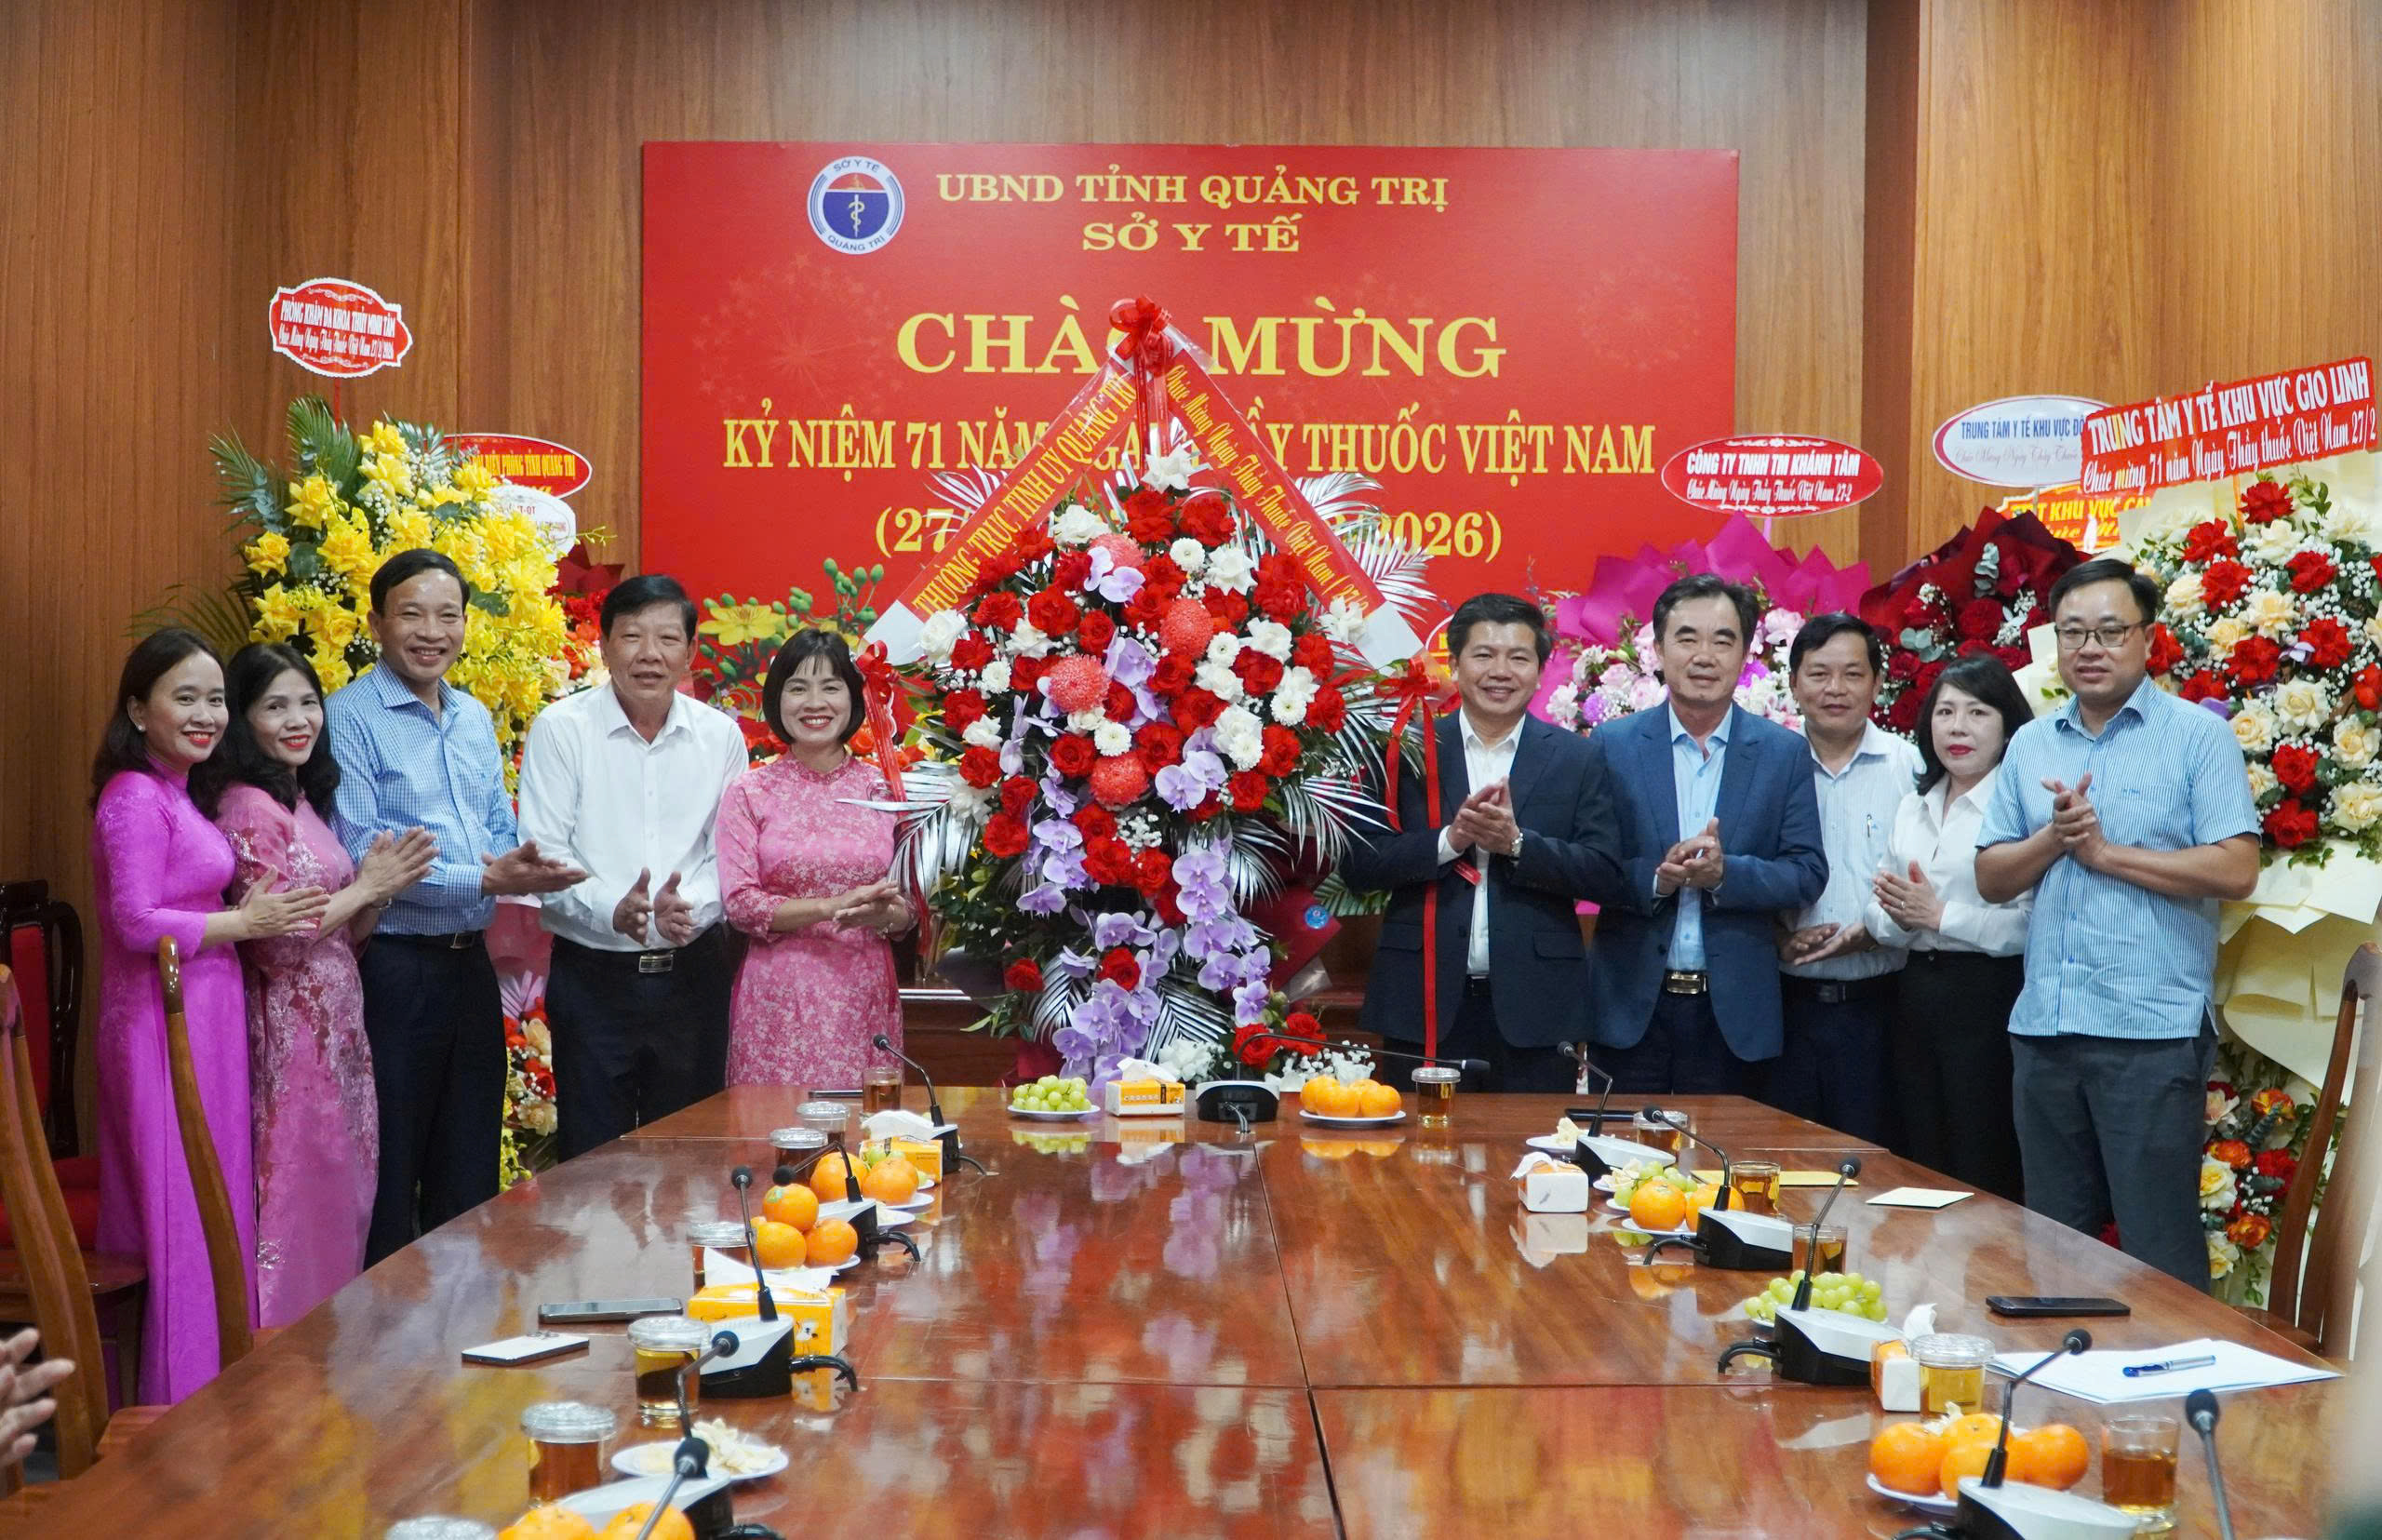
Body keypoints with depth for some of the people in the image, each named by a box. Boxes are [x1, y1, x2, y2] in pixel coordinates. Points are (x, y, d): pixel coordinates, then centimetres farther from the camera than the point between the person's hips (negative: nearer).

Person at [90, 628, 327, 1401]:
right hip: (164, 1019, -10)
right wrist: (247, 923, -14)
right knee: (181, 1211, -2)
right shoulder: (135, 797, -14)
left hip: (203, 1014, 10)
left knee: (207, 1205, 14)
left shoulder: (176, 794, 15)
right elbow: (136, 922, -21)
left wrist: (251, 912, 7)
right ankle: (181, 1398, 8)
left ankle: (203, 1387, 23)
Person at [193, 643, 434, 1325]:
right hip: (289, 1033, -9)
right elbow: (273, 939, -19)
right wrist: (366, 886, -11)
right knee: (293, 1198, -2)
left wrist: (379, 885, -2)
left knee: (338, 1199, 13)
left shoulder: (305, 800, 14)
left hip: (335, 1026, 9)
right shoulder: (247, 808, -12)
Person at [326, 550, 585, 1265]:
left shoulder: (476, 718, 13)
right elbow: (361, 856, -16)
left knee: (470, 1178, 15)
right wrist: (484, 880, -21)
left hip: (470, 964, 7)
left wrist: (516, 863, -7)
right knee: (389, 1174, 3)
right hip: (392, 965, -7)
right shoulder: (349, 717, -9)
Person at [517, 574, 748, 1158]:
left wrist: (693, 907, -15)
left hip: (695, 972, 3)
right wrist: (612, 911, -24)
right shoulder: (560, 729, -3)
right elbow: (544, 856, -7)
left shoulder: (720, 735, 5)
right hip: (593, 974, -2)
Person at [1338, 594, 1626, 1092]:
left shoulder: (1574, 759, 6)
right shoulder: (1405, 750, 5)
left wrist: (1516, 842, -14)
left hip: (1533, 1009, 0)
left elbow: (1605, 875, 0)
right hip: (1425, 1000, 0)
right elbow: (1357, 864, -1)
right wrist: (1449, 840, -15)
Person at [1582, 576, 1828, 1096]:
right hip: (1633, 1005, -1)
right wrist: (1655, 878, -20)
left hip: (1735, 1010, 1)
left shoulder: (1784, 753, 4)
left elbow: (1808, 873, -1)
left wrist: (1725, 874, -17)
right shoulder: (1611, 746, 2)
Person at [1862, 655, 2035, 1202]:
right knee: (1920, 1173, 14)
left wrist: (1940, 915, -17)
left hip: (1989, 998, -7)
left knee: (1983, 1177, 0)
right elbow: (1880, 917, 13)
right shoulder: (1913, 808, 15)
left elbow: (2033, 923, -19)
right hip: (1916, 993, 7)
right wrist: (1898, 917, -8)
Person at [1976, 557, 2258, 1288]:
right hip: (2043, 1029, 5)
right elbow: (1991, 878, 10)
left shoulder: (2197, 735, -3)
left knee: (2159, 1252, 0)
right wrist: (2055, 836, -8)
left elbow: (2235, 871, -12)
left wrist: (2105, 851, -11)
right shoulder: (2030, 745, 12)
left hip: (2153, 1033, -5)